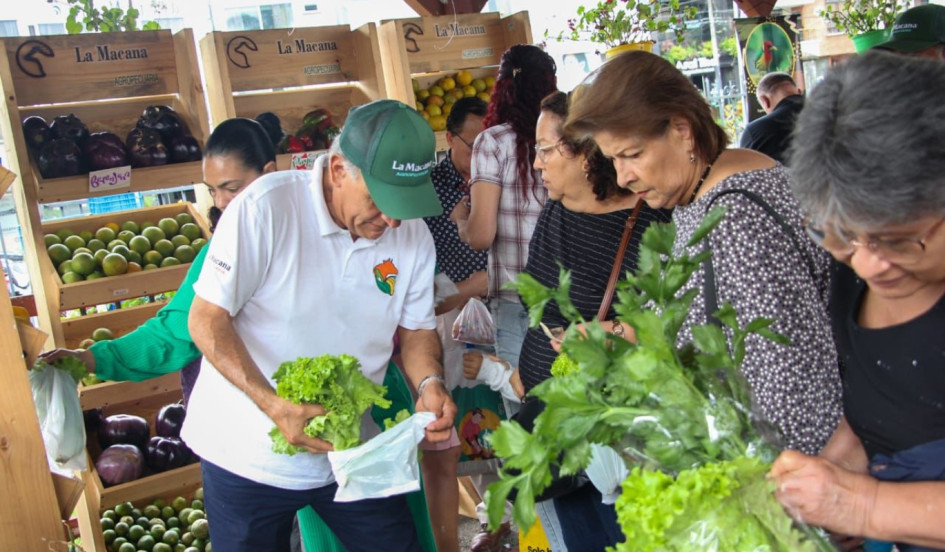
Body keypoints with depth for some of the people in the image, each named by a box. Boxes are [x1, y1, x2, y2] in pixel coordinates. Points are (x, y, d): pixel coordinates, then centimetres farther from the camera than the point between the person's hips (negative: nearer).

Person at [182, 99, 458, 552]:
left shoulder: (412, 235, -6)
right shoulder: (266, 208, -21)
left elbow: (416, 328, 5)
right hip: (247, 458, -3)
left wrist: (429, 383, -16)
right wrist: (274, 406, -28)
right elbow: (206, 320, -17)